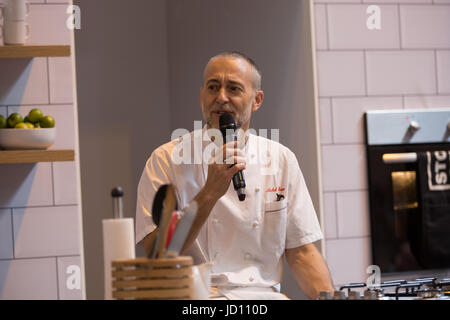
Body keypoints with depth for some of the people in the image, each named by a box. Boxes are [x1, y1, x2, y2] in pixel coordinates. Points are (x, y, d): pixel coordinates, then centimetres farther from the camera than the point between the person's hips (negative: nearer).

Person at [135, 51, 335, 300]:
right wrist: (210, 192, -14)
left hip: (263, 294, 3)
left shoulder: (281, 160, 14)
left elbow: (301, 251, 13)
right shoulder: (167, 159, 3)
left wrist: (330, 298, -5)